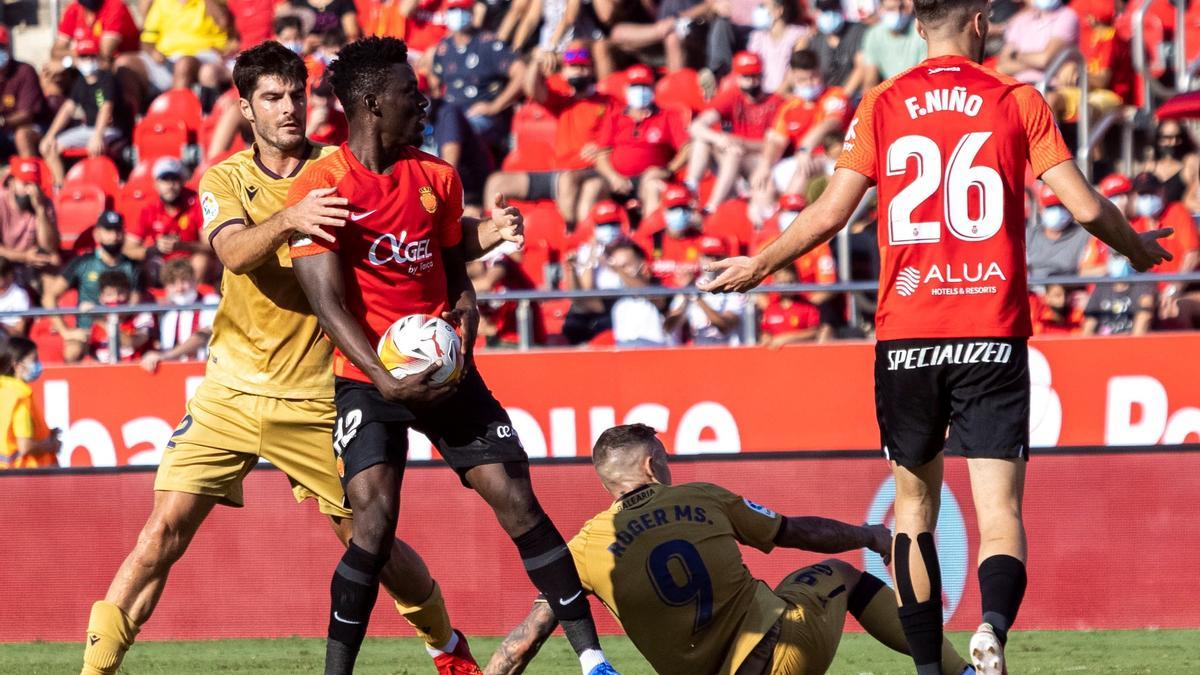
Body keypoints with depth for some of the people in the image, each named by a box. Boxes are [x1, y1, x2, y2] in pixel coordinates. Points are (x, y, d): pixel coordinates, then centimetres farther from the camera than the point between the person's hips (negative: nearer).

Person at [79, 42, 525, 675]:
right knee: (164, 533, -10)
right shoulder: (226, 179, 2)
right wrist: (290, 218, -39)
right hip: (232, 393, 0)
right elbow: (235, 252, -19)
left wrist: (490, 231, -20)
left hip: (316, 397, 0)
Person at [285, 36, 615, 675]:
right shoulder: (319, 188, -9)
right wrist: (386, 380, -24)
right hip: (368, 376, -4)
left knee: (516, 500, -3)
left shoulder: (437, 178, 8)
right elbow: (330, 304, -14)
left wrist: (465, 313, -4)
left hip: (446, 371, 4)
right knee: (375, 517, -21)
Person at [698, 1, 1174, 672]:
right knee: (1000, 509, -4)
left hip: (906, 333, 2)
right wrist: (1140, 250, 19)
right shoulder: (1019, 101, 2)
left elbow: (829, 215, -1)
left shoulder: (882, 106, 5)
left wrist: (757, 266, 15)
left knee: (914, 501, 16)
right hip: (993, 335, -1)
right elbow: (1086, 207, -1)